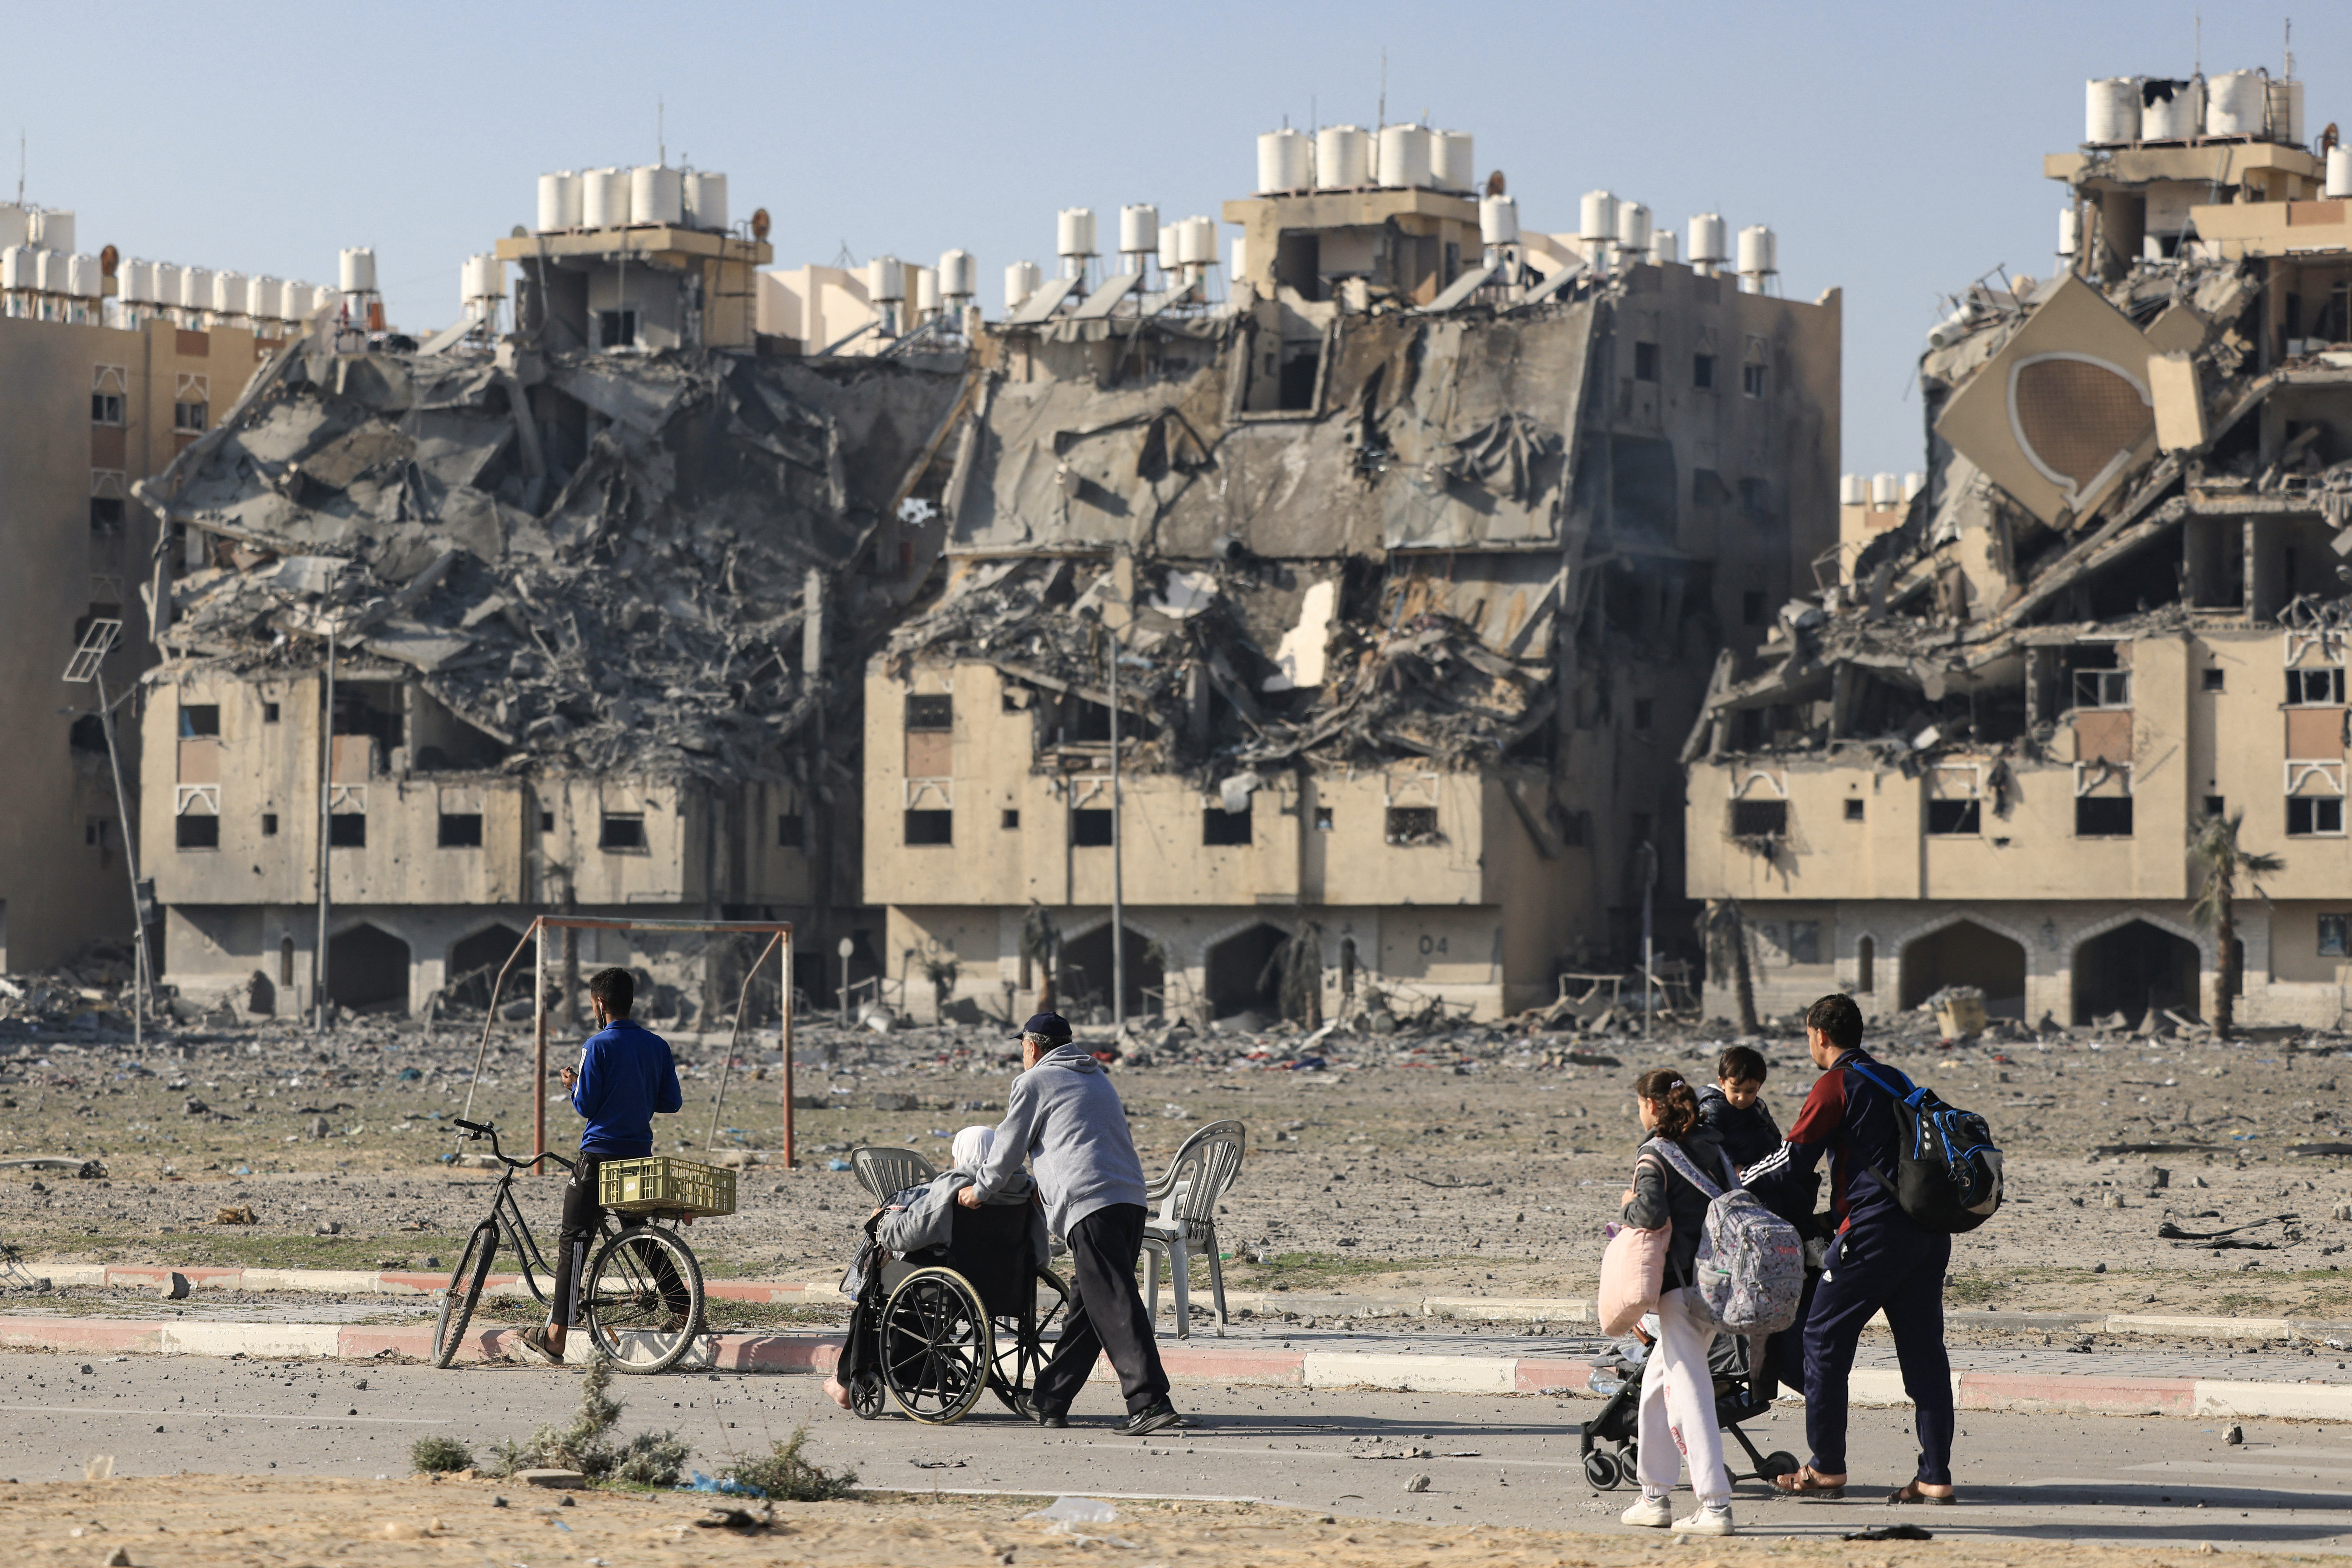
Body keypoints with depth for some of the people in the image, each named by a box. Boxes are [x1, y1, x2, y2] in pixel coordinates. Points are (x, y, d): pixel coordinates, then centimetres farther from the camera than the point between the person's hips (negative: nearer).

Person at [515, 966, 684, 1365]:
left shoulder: (598, 1046, -11)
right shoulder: (657, 1046, 6)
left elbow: (585, 1106, -13)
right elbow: (673, 1103, 7)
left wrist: (573, 1085, 7)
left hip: (599, 1156, -6)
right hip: (640, 1155, 6)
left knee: (573, 1242, -4)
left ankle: (555, 1339, -7)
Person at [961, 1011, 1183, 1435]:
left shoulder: (1034, 1083, 6)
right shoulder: (1097, 1079, 29)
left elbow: (1008, 1150, 10)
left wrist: (980, 1191, 27)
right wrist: (1045, 1187, 47)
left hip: (1090, 1205, -8)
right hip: (1131, 1198, 8)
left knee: (1114, 1307, -14)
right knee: (1085, 1306, 13)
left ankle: (1150, 1400, -24)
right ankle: (1048, 1401, 19)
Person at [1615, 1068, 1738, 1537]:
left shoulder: (1655, 1154, -9)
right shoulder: (1712, 1146, 12)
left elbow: (1652, 1213, -22)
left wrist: (1630, 1204, -2)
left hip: (1682, 1284, -8)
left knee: (1689, 1392, -9)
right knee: (1658, 1381, 20)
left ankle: (1715, 1506, -16)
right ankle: (1654, 1497, 22)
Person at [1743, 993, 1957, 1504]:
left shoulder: (1835, 1084, -4)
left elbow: (1793, 1160, -5)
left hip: (1876, 1230, -8)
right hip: (1930, 1229, 8)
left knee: (1825, 1338, 4)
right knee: (1923, 1349, 7)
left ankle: (1827, 1468, 6)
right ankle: (1936, 1477, 3)